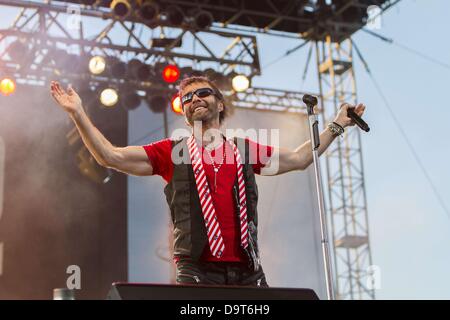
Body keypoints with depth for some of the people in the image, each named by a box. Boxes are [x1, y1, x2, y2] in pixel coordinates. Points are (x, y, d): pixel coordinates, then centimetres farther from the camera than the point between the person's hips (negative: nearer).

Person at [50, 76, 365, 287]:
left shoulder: (244, 150, 18)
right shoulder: (172, 152, 11)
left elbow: (298, 158, 28)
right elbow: (111, 156, 6)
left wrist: (336, 126, 30)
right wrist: (79, 114, 0)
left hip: (247, 271, 3)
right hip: (198, 271, -2)